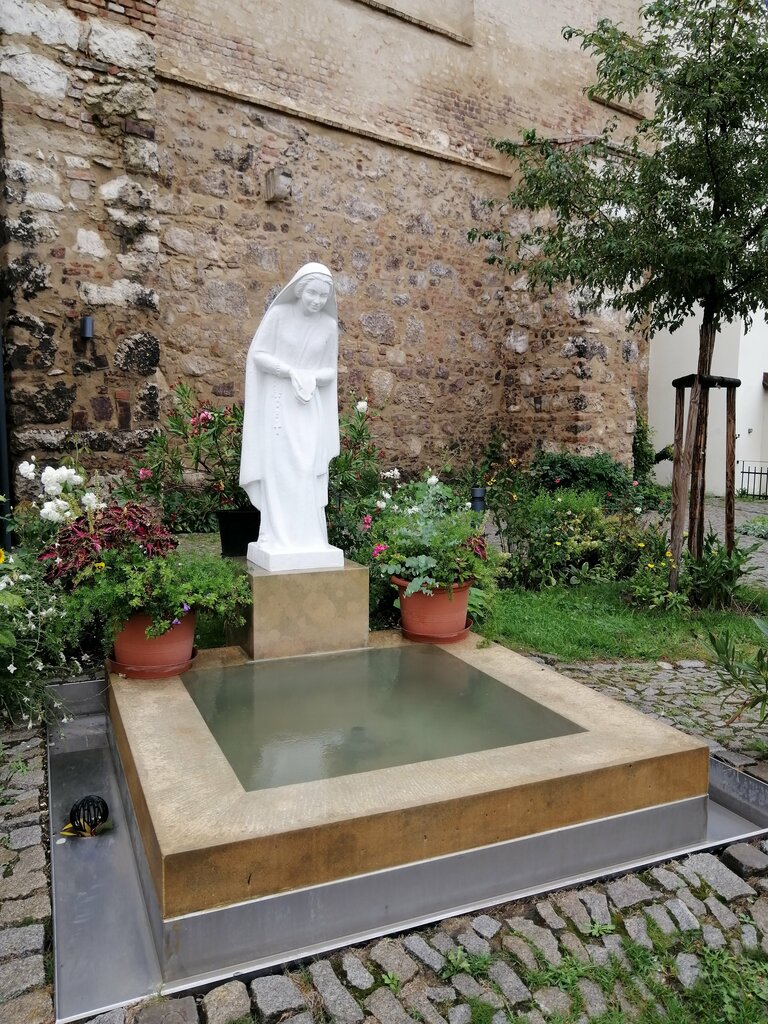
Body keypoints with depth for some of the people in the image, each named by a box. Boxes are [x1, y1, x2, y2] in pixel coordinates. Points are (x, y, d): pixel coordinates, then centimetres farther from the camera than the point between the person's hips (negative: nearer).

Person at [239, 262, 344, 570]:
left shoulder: (329, 325, 4)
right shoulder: (278, 314, -3)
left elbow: (330, 370, 9)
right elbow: (257, 354, -4)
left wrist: (313, 377, -13)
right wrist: (292, 371, -16)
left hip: (310, 407, 2)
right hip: (278, 403, -2)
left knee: (307, 472, -2)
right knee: (278, 470, -3)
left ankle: (308, 539, 5)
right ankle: (278, 538, 2)